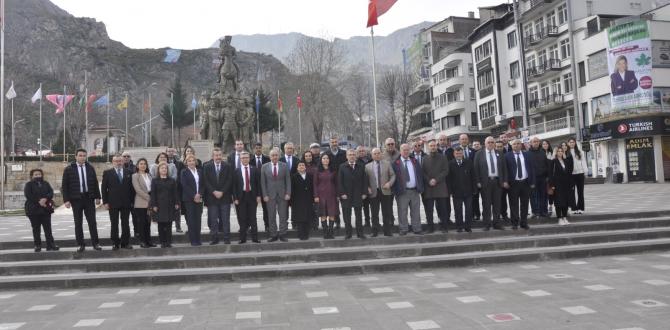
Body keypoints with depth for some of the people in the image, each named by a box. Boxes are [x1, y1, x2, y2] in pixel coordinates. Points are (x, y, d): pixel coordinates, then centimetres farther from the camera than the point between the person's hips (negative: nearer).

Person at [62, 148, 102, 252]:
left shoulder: (90, 168, 7)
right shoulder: (69, 169, 0)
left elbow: (95, 183, 9)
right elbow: (64, 186, -1)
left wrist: (97, 197, 4)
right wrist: (66, 200, -8)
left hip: (89, 198, 1)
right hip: (76, 199, -1)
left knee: (92, 222, 1)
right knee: (78, 223, 4)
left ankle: (95, 243, 8)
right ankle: (80, 245, 12)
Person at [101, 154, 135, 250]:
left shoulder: (128, 173, 7)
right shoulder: (107, 173, 2)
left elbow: (131, 188, 8)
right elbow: (104, 188, 1)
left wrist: (132, 201, 2)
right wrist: (105, 202, -6)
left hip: (126, 203, 2)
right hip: (113, 203, -2)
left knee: (126, 224, 6)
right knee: (114, 225, 4)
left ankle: (125, 243, 15)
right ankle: (115, 243, 11)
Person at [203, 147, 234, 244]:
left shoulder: (228, 166, 4)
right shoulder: (207, 167, 5)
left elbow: (229, 181, -2)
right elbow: (206, 182, 0)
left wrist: (222, 192, -11)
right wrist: (214, 192, -11)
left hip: (225, 196, 0)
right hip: (211, 197, 1)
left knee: (225, 219, 2)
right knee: (213, 219, 3)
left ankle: (226, 238, 7)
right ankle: (214, 238, 10)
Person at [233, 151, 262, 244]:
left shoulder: (255, 170, 4)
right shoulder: (236, 171, 0)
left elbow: (258, 183, 5)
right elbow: (234, 186, -1)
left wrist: (258, 196, -1)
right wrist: (235, 198, -7)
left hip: (252, 196, 1)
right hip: (241, 196, -1)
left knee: (253, 218, 5)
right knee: (242, 219, 4)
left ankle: (255, 238, 11)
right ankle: (243, 238, 11)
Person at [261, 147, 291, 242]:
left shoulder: (284, 166, 4)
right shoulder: (264, 167, 4)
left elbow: (288, 181, 2)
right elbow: (263, 182, 3)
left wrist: (288, 193, -6)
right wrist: (265, 195, -5)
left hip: (282, 195, 0)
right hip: (270, 195, 0)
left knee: (283, 216, 2)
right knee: (271, 216, 4)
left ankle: (282, 234, 11)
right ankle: (273, 235, 11)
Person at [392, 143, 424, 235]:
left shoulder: (414, 161, 13)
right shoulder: (396, 163, -2)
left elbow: (420, 174, 14)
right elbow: (393, 176, -5)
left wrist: (420, 187, 5)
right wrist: (396, 190, -10)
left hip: (415, 191, 4)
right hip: (402, 192, -4)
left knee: (415, 212, 9)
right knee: (402, 212, 0)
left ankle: (417, 229, 16)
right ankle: (403, 230, 8)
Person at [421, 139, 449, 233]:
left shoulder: (443, 157, 8)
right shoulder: (424, 159, 11)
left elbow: (445, 171, 0)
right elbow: (422, 172, 6)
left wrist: (436, 180, -10)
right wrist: (429, 181, -9)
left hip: (440, 186, -1)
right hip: (428, 187, 1)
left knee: (442, 208, -1)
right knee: (428, 209, 0)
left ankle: (443, 226, 7)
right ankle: (430, 227, 6)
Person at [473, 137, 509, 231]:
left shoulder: (499, 154, 10)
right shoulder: (479, 154, 1)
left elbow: (504, 167, 9)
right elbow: (476, 168, -2)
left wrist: (505, 181, 1)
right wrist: (478, 182, -9)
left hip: (498, 181, 3)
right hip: (485, 182, -3)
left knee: (497, 203, 7)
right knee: (486, 204, 1)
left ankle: (496, 223, 16)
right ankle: (487, 224, 8)